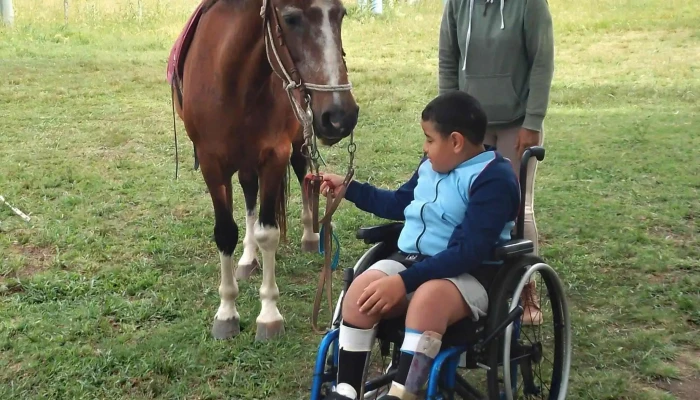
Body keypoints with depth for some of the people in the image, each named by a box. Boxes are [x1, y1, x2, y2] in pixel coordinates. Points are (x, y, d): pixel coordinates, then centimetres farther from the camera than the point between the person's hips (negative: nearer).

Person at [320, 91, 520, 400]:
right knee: (361, 290, -22)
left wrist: (404, 281, -28)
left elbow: (469, 252, -22)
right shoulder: (431, 165, 13)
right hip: (411, 258, 7)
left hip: (468, 273, -7)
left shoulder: (494, 179, -14)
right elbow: (399, 204, 32)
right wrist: (348, 188, 27)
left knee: (427, 299, -40)